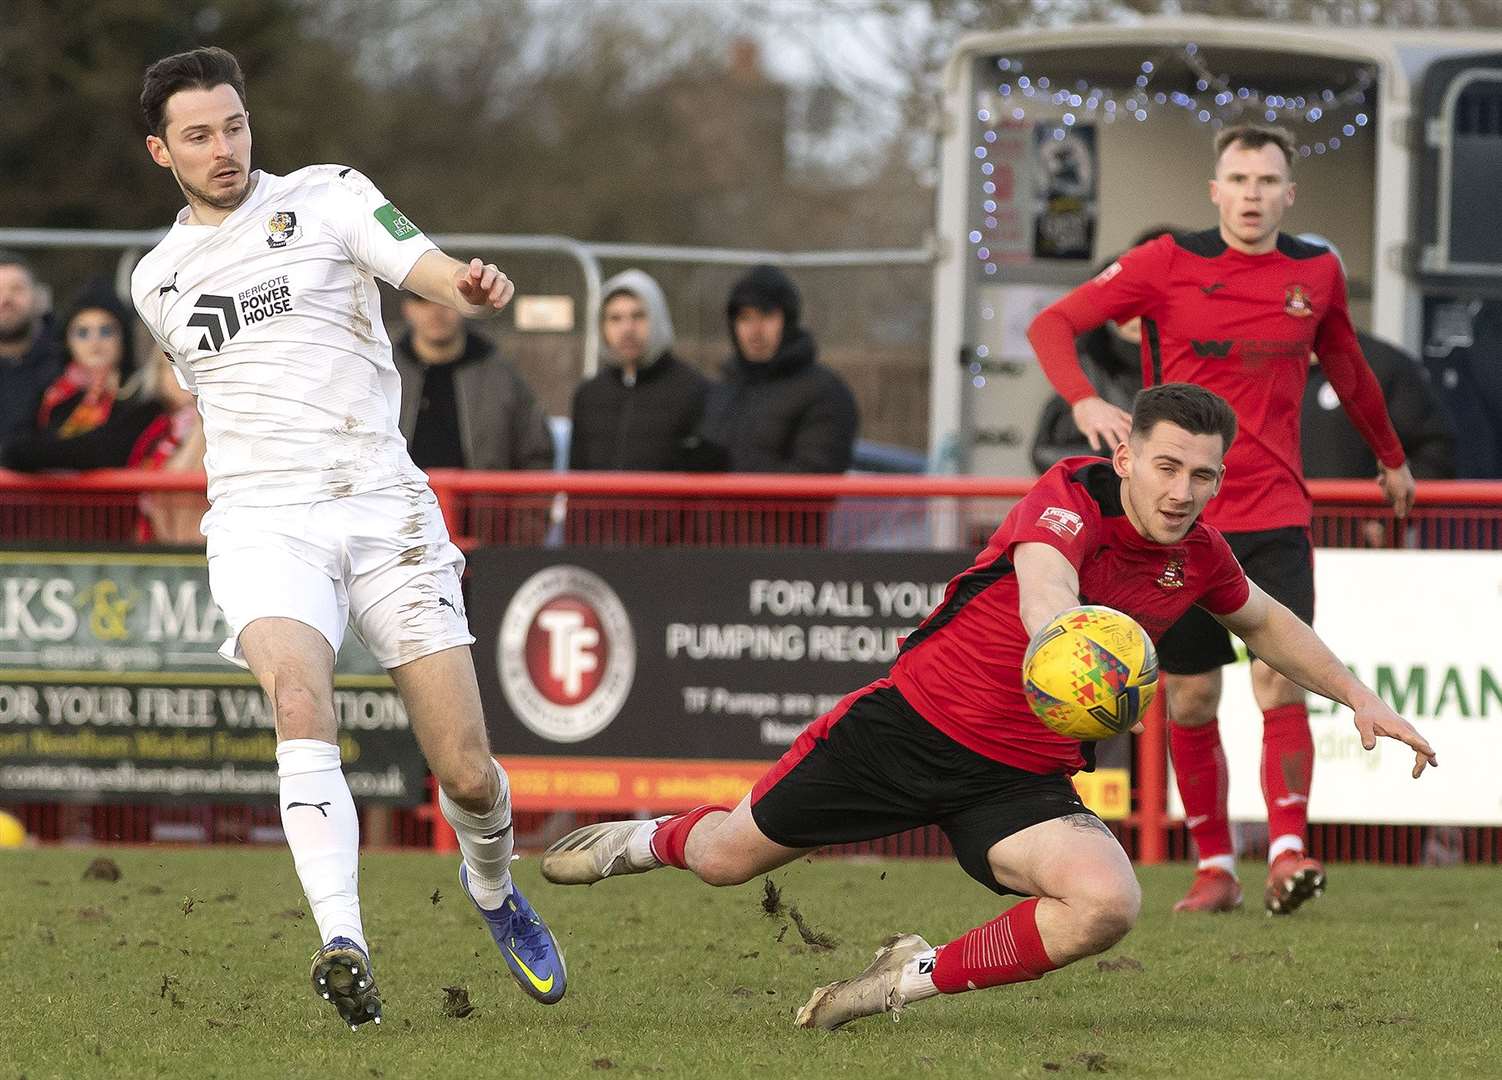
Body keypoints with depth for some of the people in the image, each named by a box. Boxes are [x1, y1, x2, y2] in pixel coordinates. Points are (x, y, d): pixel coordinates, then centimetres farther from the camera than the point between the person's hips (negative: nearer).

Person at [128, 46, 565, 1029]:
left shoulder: (329, 196, 5)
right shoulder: (159, 281, 17)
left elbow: (426, 267, -12)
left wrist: (472, 287, -34)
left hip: (380, 500, -1)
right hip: (261, 515, 1)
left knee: (468, 773, -5)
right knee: (300, 700, -31)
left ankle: (494, 891, 30)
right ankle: (345, 946, -41)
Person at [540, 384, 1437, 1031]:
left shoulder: (1198, 557, -1)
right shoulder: (1074, 496, -20)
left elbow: (1266, 621, 24)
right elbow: (1043, 586, -44)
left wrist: (1362, 698, 22)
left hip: (1023, 778, 4)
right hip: (916, 719, -4)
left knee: (1108, 904, -27)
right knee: (728, 858, 8)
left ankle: (919, 977, -5)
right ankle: (651, 840, 48)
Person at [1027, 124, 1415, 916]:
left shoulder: (1317, 274, 5)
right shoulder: (1167, 264, -3)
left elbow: (1346, 367, 24)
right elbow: (1052, 324, -3)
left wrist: (1390, 458, 35)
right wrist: (1084, 401, -21)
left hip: (1275, 515, 1)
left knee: (1281, 680, -14)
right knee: (1190, 701, 3)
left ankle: (1287, 851, -18)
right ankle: (1214, 867, 13)